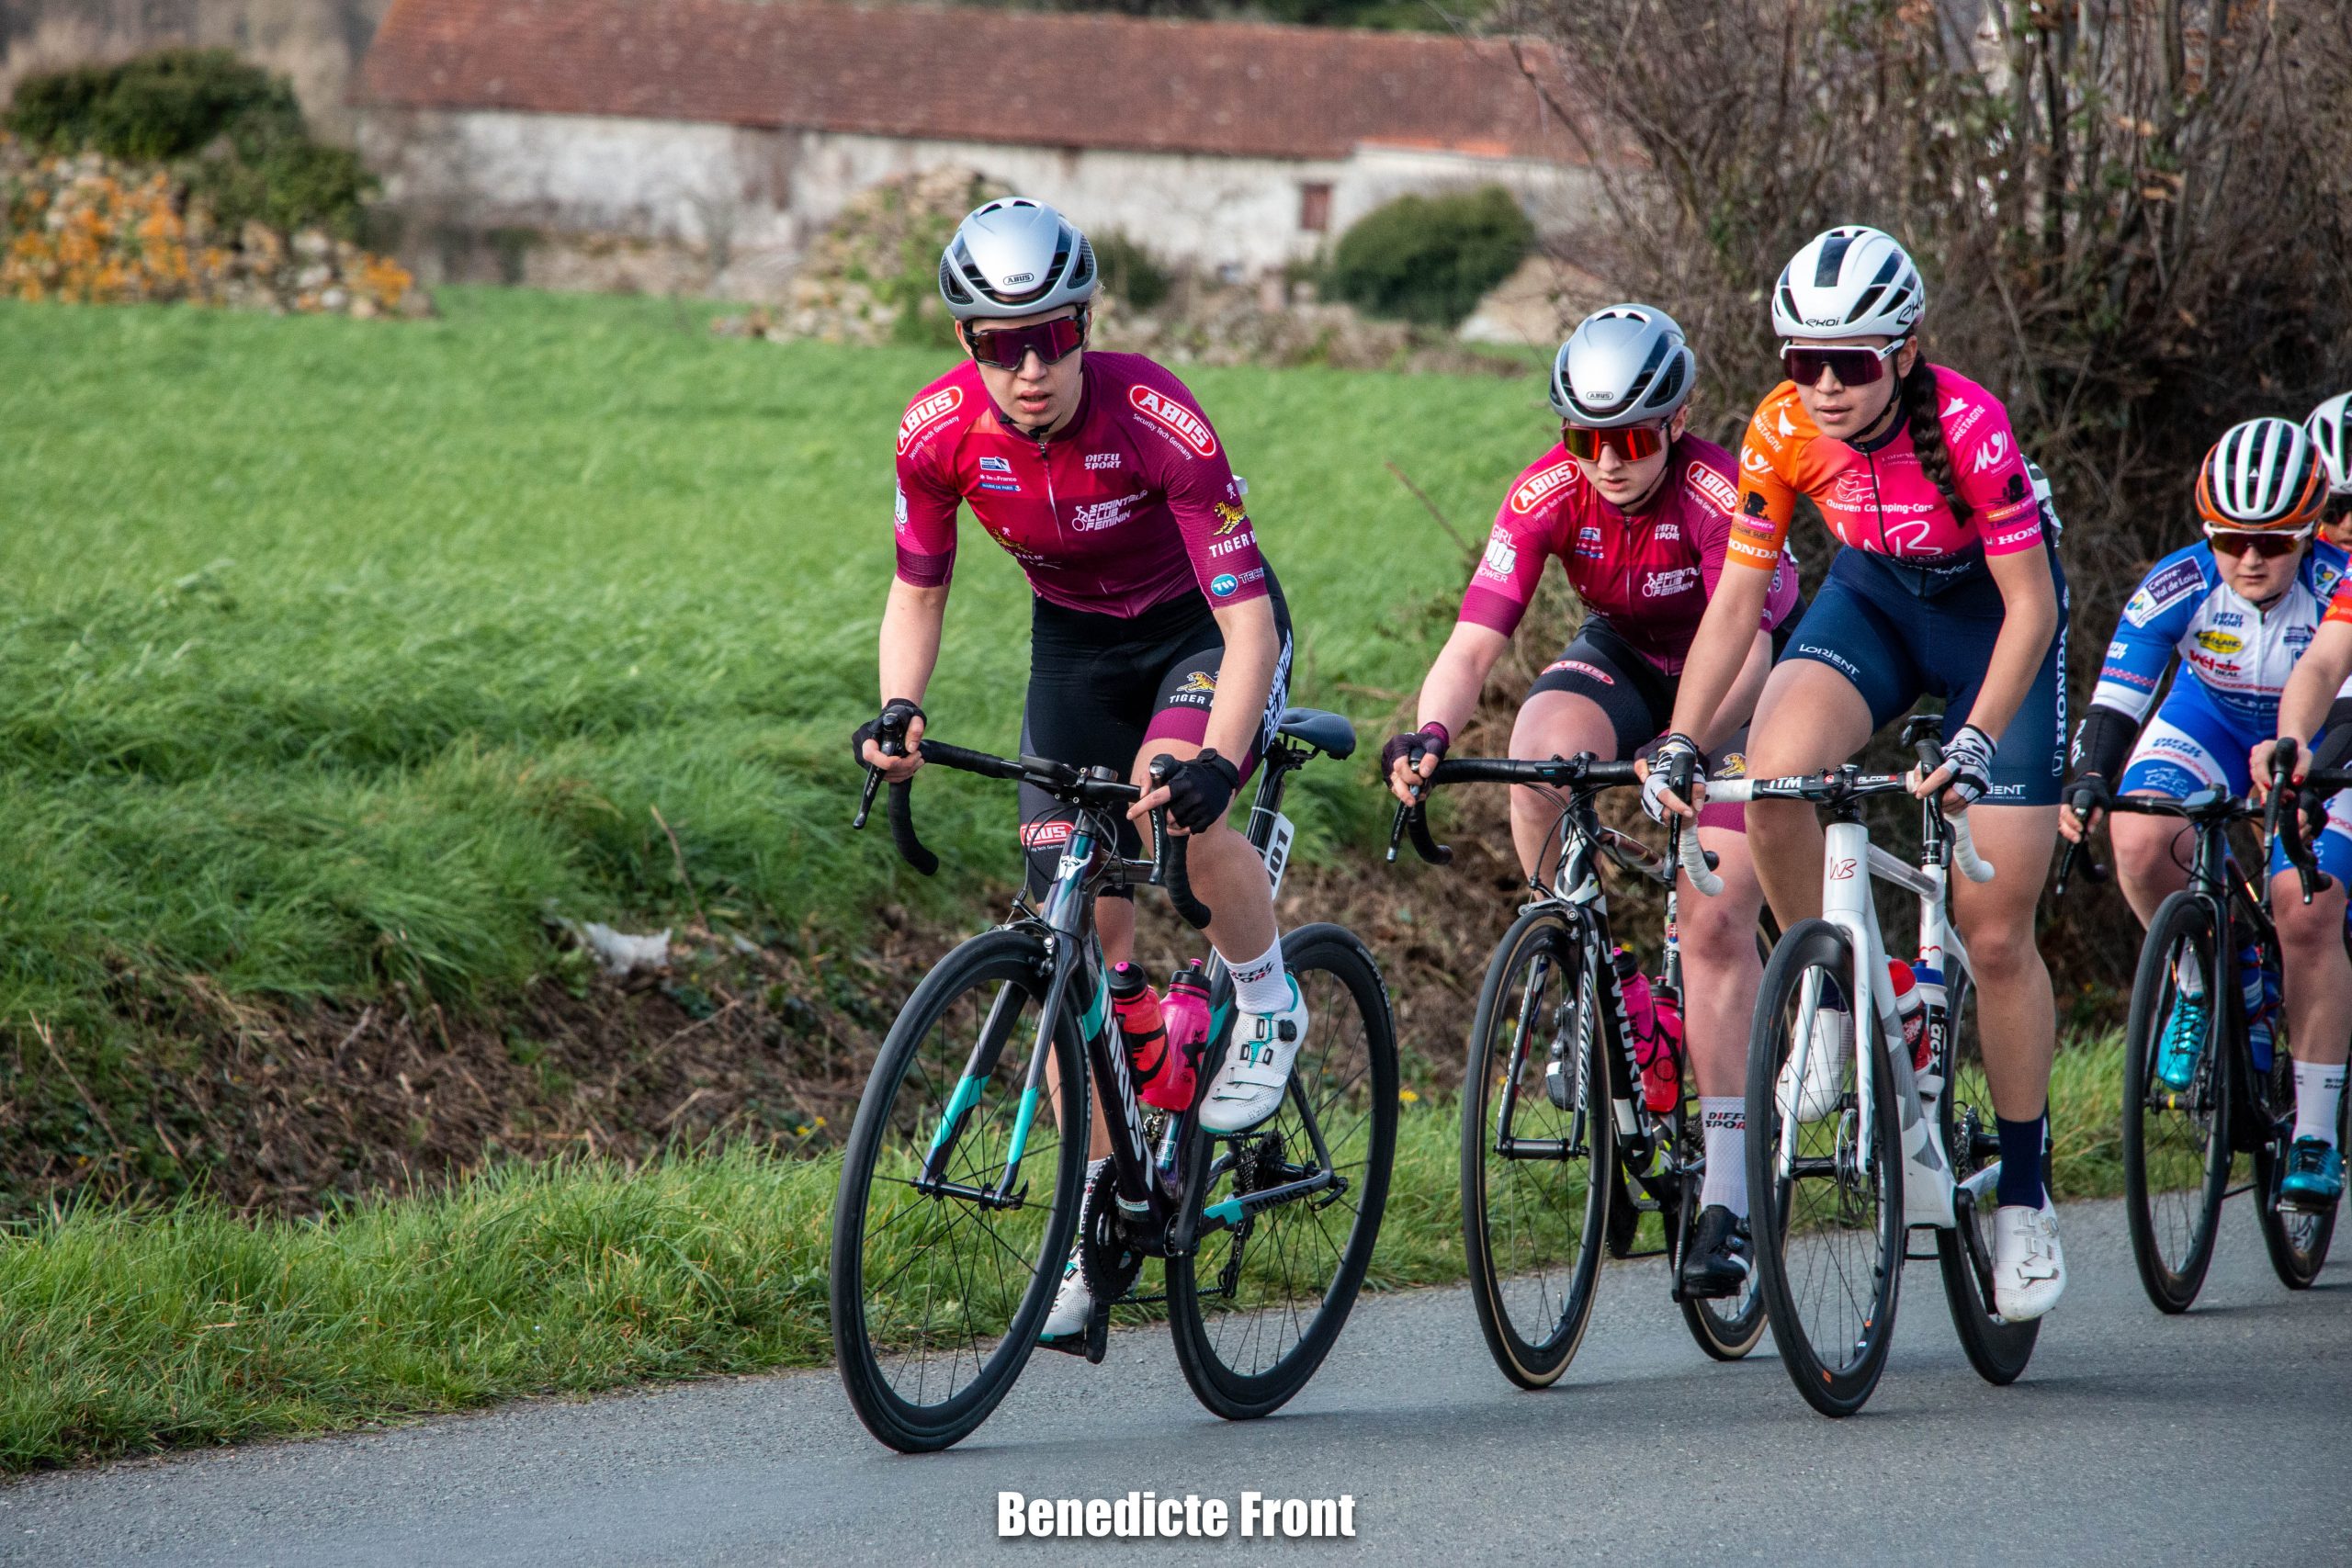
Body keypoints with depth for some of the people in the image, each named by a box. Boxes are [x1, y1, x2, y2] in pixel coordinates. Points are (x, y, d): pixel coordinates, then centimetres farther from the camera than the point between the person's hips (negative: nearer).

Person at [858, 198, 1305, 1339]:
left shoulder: (1156, 421, -33)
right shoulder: (940, 432, -21)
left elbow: (1249, 614, -33)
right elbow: (917, 591, -3)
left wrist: (1216, 762, -48)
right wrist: (899, 708, -23)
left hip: (1205, 629, -4)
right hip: (1077, 638, 4)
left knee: (1177, 808, -34)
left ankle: (1268, 1010, -4)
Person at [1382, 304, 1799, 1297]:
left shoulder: (1723, 495, -33)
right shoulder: (1547, 496, -24)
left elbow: (1742, 649, -44)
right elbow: (1473, 641, -31)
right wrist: (1429, 735, -51)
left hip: (1744, 687, -3)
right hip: (1626, 657, 3)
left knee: (1717, 927, -14)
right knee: (1539, 751, -32)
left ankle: (1727, 1197, -8)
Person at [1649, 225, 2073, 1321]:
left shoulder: (1968, 427, -32)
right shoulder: (1783, 433, -20)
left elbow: (2032, 604, -27)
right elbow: (1737, 596, -14)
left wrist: (1974, 744, -37)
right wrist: (1680, 742, -24)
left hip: (1992, 616, -3)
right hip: (1874, 600, 3)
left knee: (1994, 933, -5)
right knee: (1774, 773, -30)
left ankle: (2024, 1195, 9)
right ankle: (1828, 1005, -6)